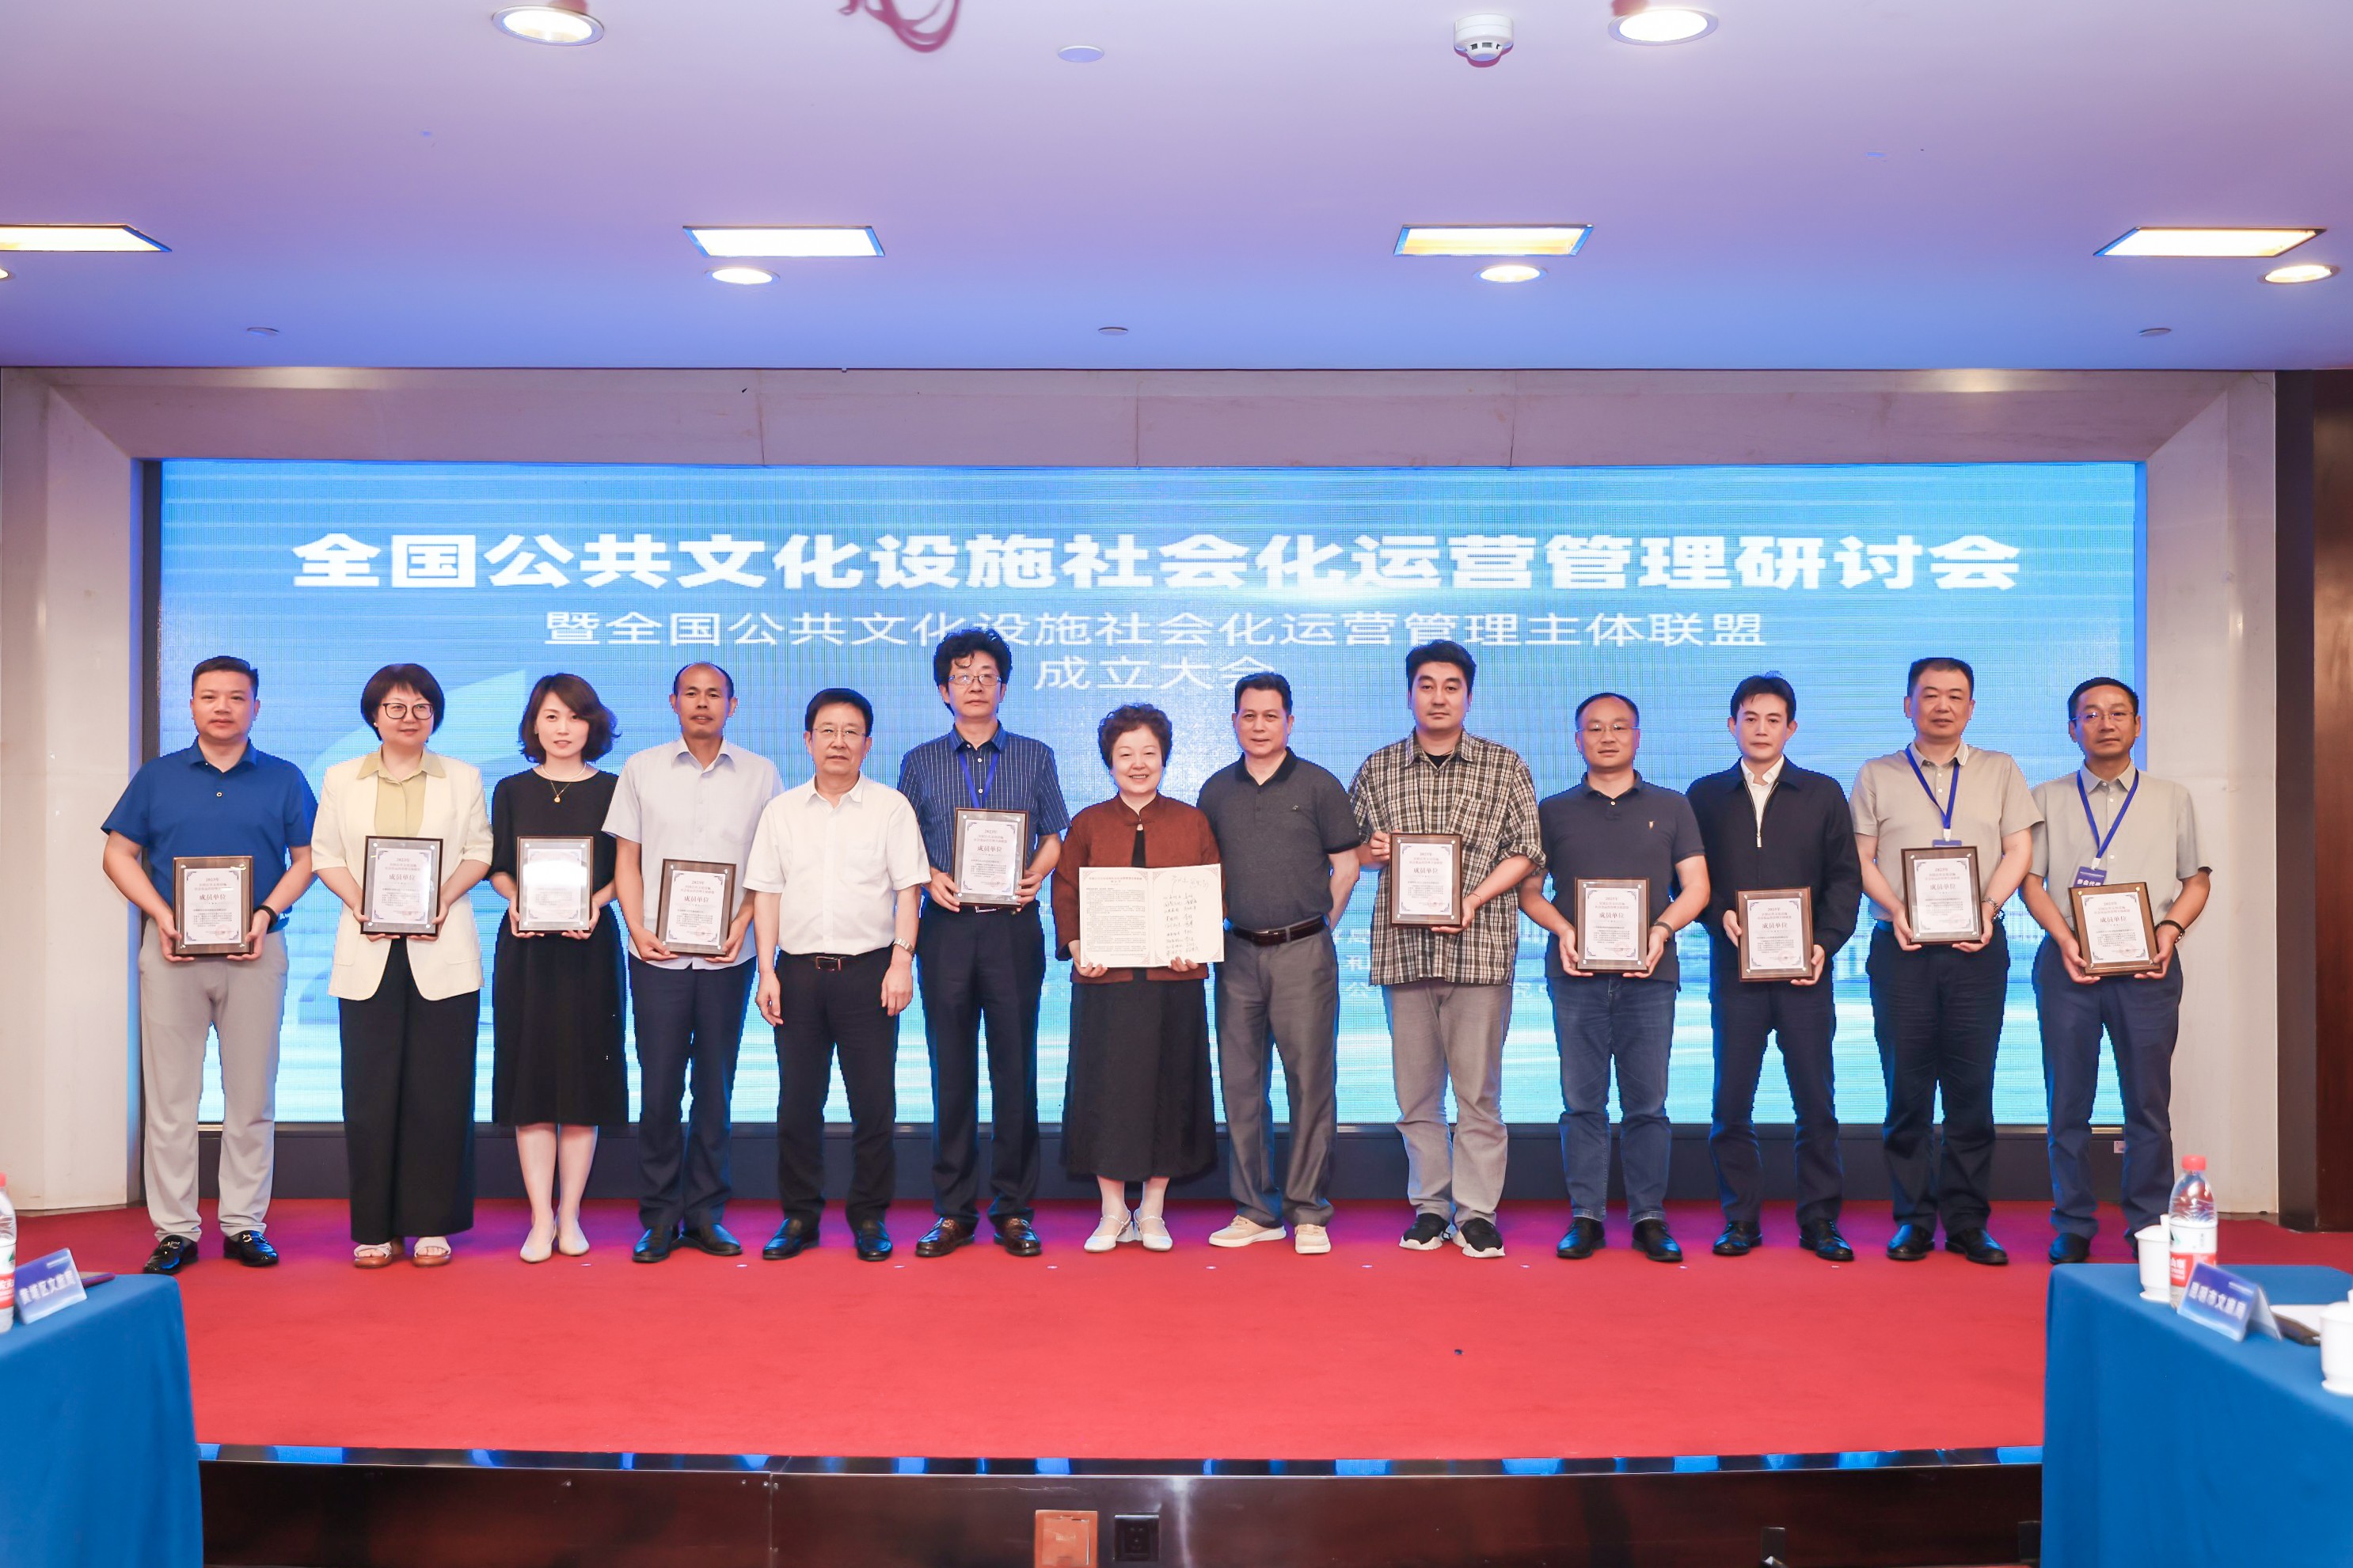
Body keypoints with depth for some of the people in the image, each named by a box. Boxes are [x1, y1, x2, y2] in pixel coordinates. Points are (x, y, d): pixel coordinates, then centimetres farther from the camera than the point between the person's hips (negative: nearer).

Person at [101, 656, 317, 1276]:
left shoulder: (284, 780, 6)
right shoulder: (157, 777, 8)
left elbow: (305, 858, 5)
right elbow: (118, 854, 7)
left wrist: (267, 912, -12)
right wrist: (160, 914, -8)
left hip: (255, 951, 0)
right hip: (172, 950, 0)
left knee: (252, 1096, 4)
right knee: (170, 1095, 2)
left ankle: (244, 1224, 13)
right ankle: (175, 1230, 9)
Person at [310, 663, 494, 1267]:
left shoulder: (462, 779, 9)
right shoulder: (341, 779, 12)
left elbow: (479, 851, 7)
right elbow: (324, 854, 8)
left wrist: (444, 897, -10)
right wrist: (358, 902, -9)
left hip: (443, 951, -1)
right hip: (368, 953, 1)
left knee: (439, 1090, -1)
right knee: (369, 1091, 0)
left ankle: (432, 1225, 8)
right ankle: (374, 1228, 9)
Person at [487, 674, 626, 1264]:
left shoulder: (612, 790, 4)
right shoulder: (511, 790, 8)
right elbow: (497, 867, 9)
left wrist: (595, 904, -14)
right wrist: (515, 899, -11)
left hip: (590, 944, -1)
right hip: (526, 944, 1)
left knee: (585, 1076, 2)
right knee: (531, 1074, 0)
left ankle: (569, 1215, 12)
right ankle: (541, 1219, 7)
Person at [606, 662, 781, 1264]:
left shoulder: (760, 774, 6)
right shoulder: (642, 769, 7)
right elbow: (627, 859, 7)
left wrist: (741, 924, -8)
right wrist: (637, 928, -6)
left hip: (727, 956, 0)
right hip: (657, 953, 0)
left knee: (715, 1087, 6)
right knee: (659, 1087, 0)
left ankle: (705, 1213, 15)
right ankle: (659, 1217, 11)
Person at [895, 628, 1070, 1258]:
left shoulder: (1035, 757, 10)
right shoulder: (920, 763, 11)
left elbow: (1054, 835, 10)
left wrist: (1036, 874, -10)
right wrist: (929, 877, -8)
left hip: (1013, 925, 0)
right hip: (946, 925, 1)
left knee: (1015, 1067, 1)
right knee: (951, 1070, 3)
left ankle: (1014, 1209, 9)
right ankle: (953, 1211, 11)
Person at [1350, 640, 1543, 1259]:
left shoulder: (1504, 766, 5)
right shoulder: (1378, 769, 11)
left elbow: (1527, 850, 2)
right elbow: (1350, 846, 18)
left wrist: (1473, 899, -11)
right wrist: (1372, 850, -5)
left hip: (1480, 946, -2)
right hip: (1402, 946, 2)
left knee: (1479, 1089, -1)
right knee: (1415, 1090, 7)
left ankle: (1477, 1212, 9)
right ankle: (1429, 1207, 17)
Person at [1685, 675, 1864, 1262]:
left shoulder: (1823, 794, 10)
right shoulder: (1706, 795, 10)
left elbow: (1845, 877, 7)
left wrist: (1825, 943, -6)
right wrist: (1720, 914, -10)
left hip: (1804, 970, 0)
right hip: (1733, 970, 0)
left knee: (1815, 1103, 1)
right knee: (1731, 1103, 2)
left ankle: (1819, 1221, 10)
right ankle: (1740, 1219, 12)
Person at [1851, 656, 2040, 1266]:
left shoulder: (2000, 771, 14)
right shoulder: (1877, 776, 11)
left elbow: (2018, 850, 7)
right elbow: (1861, 858, 6)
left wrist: (1989, 907, -9)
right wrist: (1896, 910, -10)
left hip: (1977, 946, 1)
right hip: (1902, 946, 0)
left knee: (1972, 1086, 1)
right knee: (1907, 1086, 0)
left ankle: (1967, 1222, 8)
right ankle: (1913, 1220, 8)